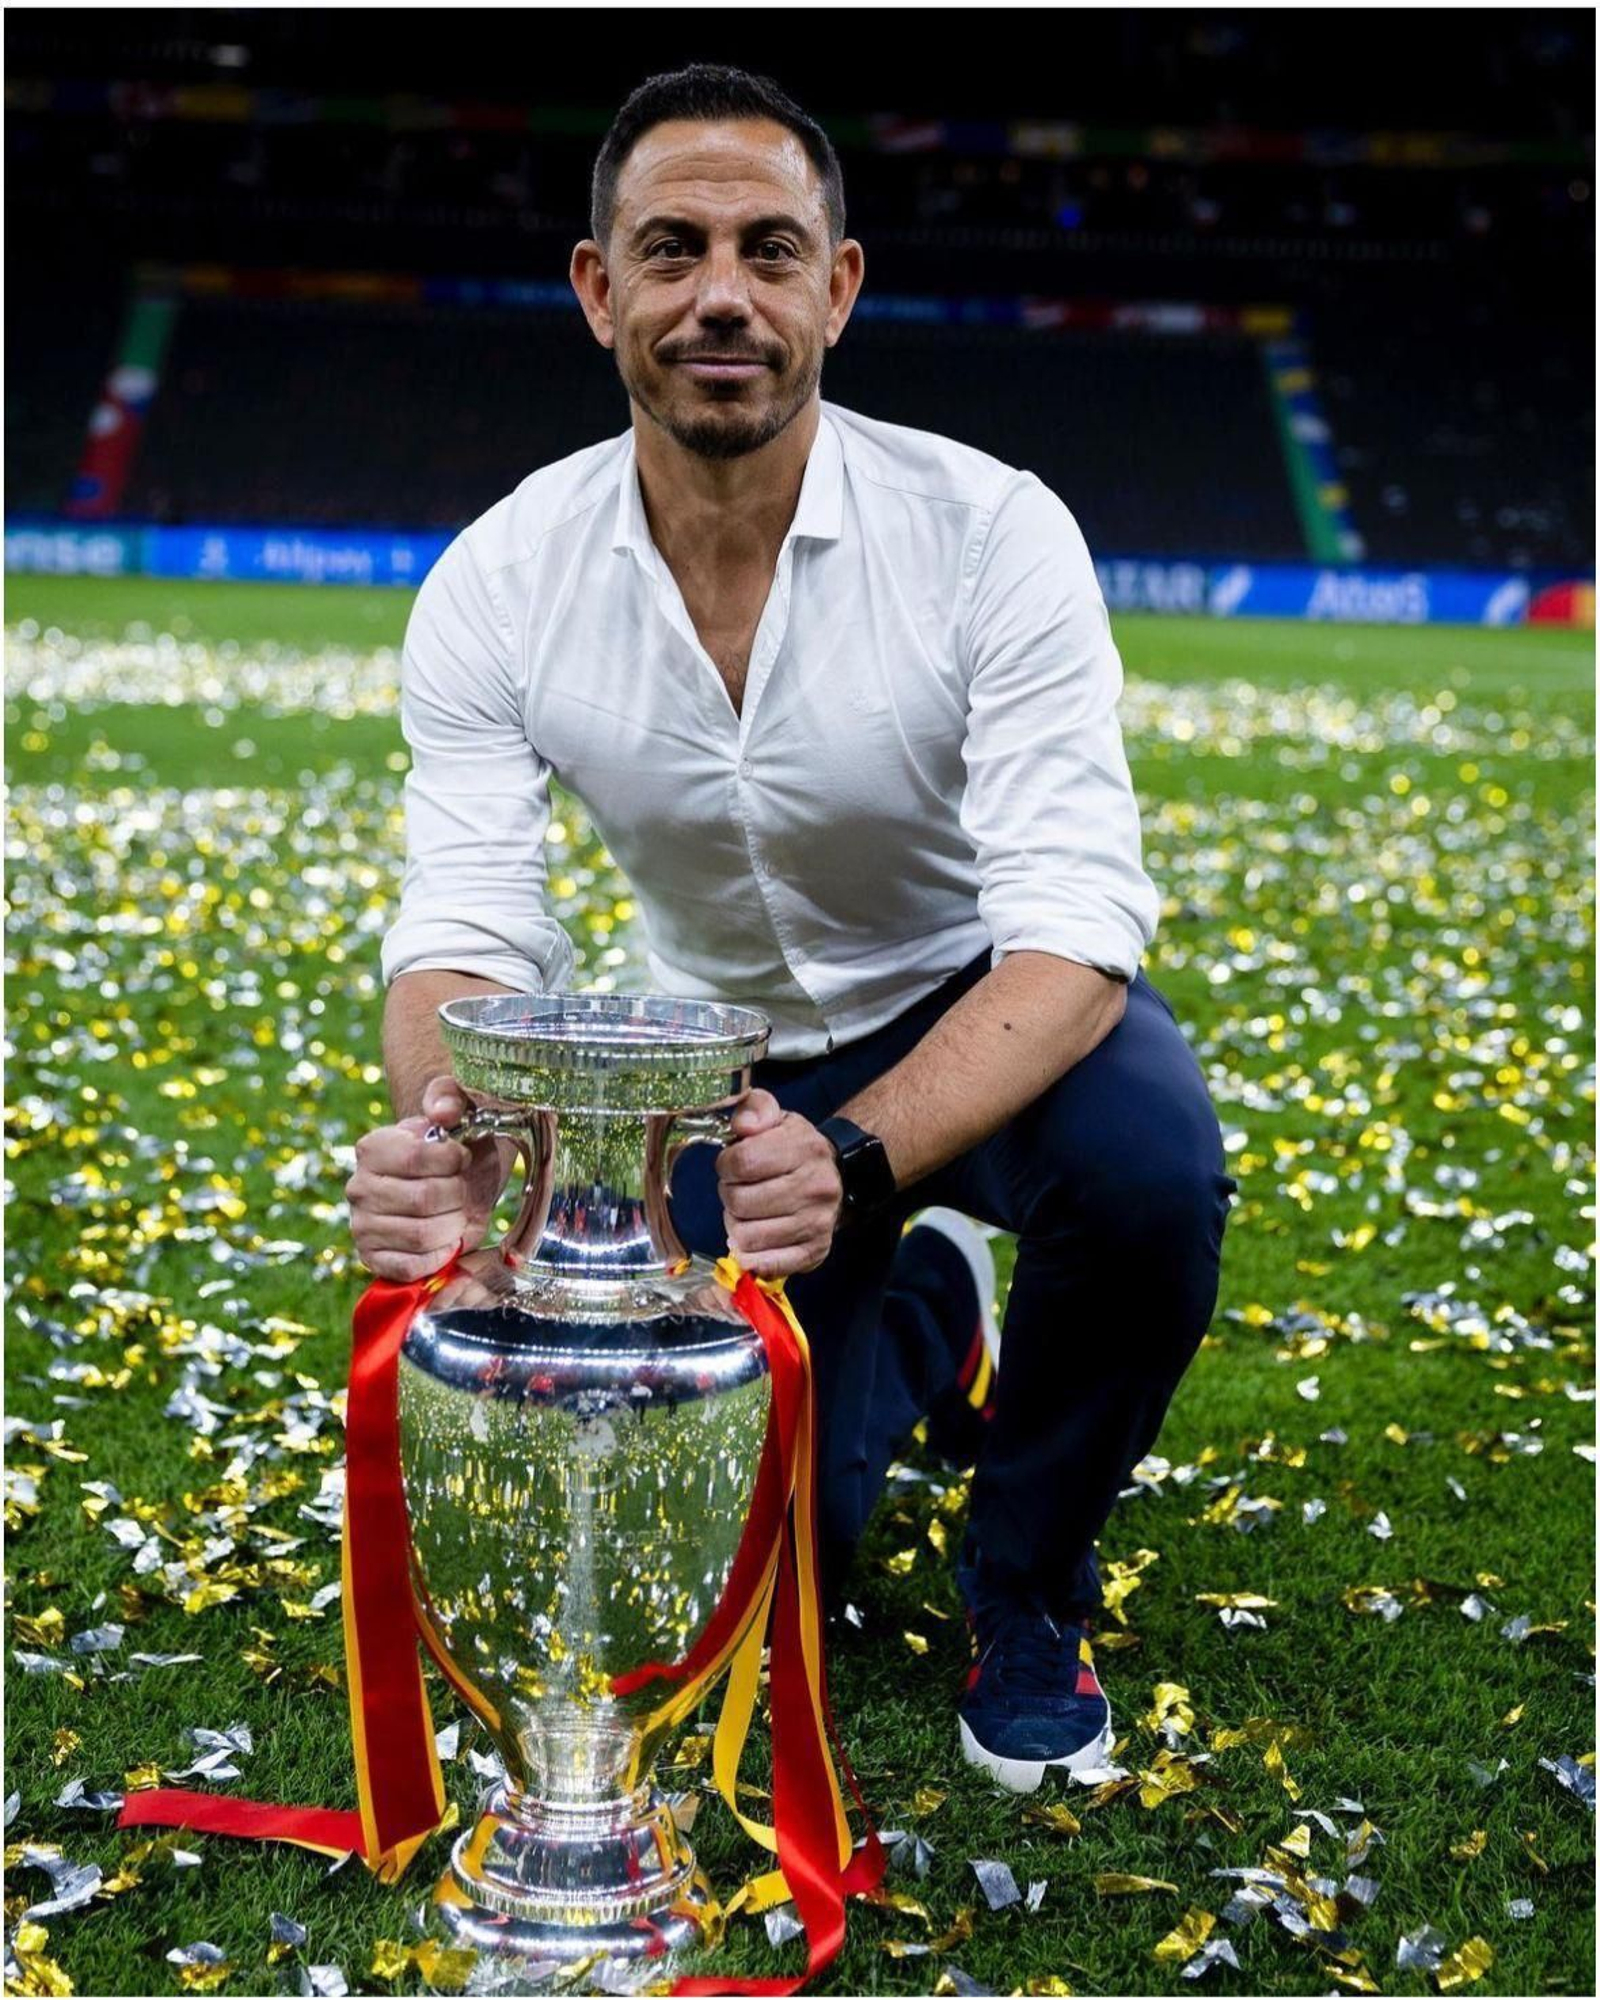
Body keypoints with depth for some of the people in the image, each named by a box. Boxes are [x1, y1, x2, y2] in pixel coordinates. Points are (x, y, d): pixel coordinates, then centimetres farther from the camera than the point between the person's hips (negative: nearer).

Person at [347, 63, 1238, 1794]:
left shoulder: (990, 533, -25)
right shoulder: (498, 585, -16)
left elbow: (1073, 926, -32)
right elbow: (465, 935, -22)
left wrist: (855, 1162, -50)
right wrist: (445, 1148, -46)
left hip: (985, 1016, -2)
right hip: (733, 1055, 2)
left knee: (1152, 1162, -37)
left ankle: (1029, 1589, -6)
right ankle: (924, 1313, 29)